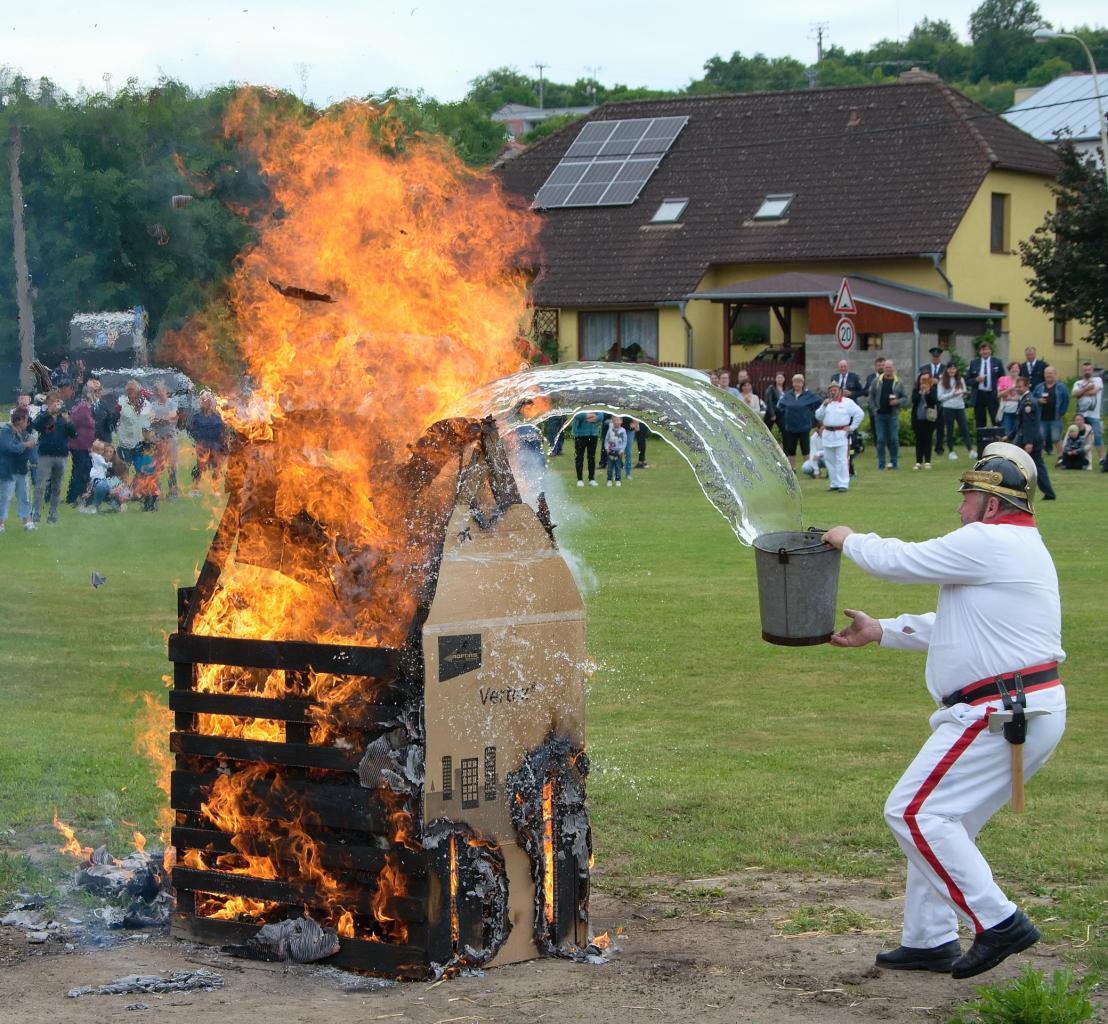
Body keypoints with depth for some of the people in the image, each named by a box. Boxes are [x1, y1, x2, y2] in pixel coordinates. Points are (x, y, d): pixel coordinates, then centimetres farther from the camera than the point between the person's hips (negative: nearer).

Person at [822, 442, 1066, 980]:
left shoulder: (988, 543, -13)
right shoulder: (1023, 548, 20)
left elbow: (898, 561, -9)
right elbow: (952, 626, 26)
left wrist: (850, 540, 10)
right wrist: (878, 631, 27)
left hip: (1000, 714, -11)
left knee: (914, 811, -10)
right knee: (939, 817, 17)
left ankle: (997, 921, -11)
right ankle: (929, 940, 22)